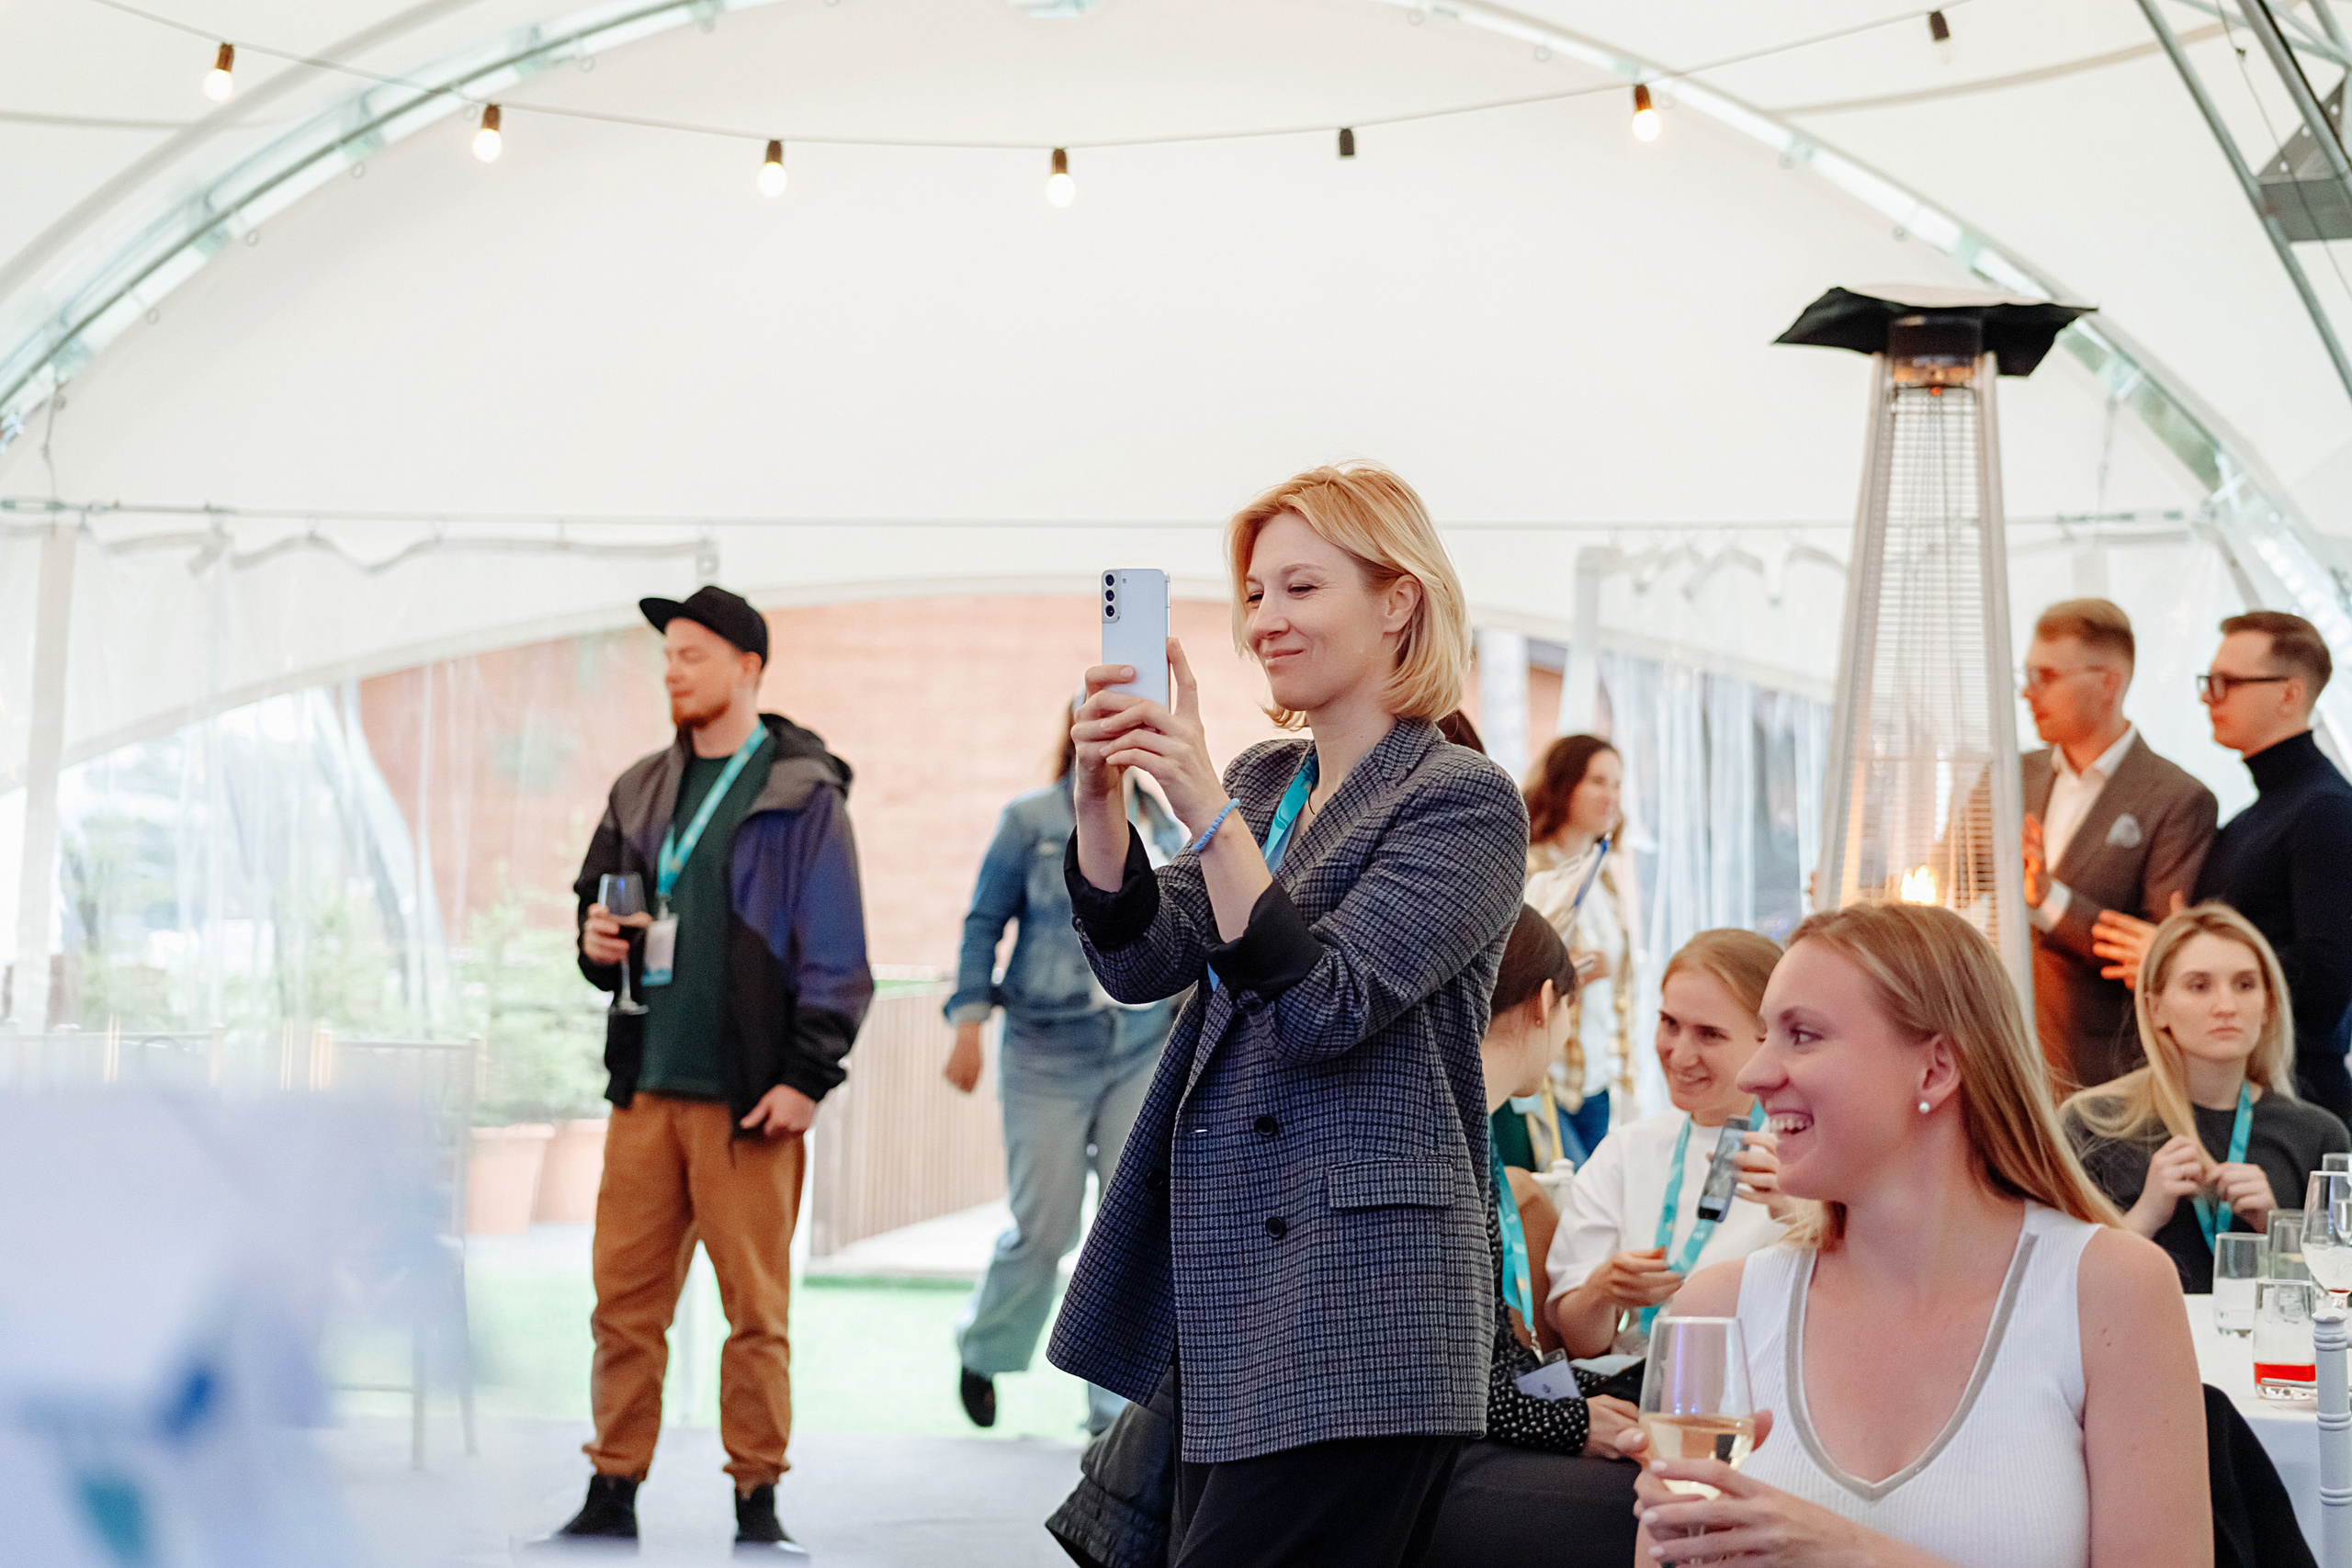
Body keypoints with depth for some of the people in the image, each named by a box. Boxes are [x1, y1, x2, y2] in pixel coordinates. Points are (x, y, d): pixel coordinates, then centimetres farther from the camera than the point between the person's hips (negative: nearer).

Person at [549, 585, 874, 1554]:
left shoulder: (802, 793, -2)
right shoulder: (641, 791, 15)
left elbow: (836, 954, -5)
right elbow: (599, 905, 25)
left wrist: (807, 1076, -11)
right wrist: (598, 945, 1)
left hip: (749, 1098, -5)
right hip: (646, 1085, 5)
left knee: (755, 1306, 0)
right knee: (624, 1297, 5)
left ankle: (757, 1503, 9)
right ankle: (613, 1497, 13)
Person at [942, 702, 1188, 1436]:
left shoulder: (1165, 829, 10)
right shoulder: (1031, 821, -1)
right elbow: (983, 924, -1)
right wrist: (968, 1027, -8)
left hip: (1145, 1048, 3)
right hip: (1048, 1048, -3)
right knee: (1045, 1229, 0)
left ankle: (1120, 1407, 6)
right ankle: (983, 1349, 29)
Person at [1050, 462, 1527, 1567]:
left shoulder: (1464, 801, -5)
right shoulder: (1262, 781, 17)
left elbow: (1322, 1008, -16)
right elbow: (1141, 961, 5)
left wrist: (1206, 809, -21)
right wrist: (1100, 796, -11)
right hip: (1223, 1290, 7)